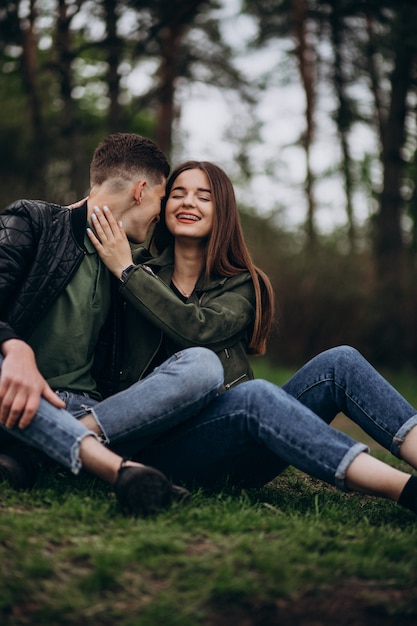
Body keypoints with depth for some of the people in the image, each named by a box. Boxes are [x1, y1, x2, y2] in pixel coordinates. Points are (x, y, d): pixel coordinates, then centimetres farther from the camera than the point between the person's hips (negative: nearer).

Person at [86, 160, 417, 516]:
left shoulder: (241, 286, 12)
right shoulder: (145, 271, 11)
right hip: (164, 446, -3)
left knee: (340, 362, -17)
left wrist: (127, 270, -9)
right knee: (254, 393, -33)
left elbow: (200, 329, -11)